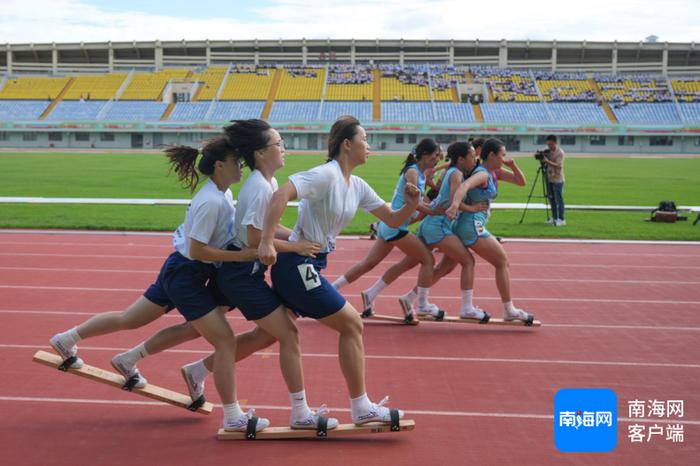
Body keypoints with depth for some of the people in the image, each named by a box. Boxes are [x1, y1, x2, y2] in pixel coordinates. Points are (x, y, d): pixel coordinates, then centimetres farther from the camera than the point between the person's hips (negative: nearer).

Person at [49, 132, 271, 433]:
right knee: (225, 342, -6)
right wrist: (243, 255, -27)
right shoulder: (211, 202, -25)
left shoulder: (222, 194, 4)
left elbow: (231, 230, 17)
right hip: (186, 276, -10)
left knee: (128, 320, 23)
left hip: (177, 271, 10)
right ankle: (233, 417, 3)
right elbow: (197, 250, -25)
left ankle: (67, 339, 40)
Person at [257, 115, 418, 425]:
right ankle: (361, 408, 7)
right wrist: (267, 242, -35)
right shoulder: (327, 174, -16)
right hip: (297, 264, -9)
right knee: (351, 324, -3)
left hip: (305, 266, 9)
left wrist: (411, 205, -5)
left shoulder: (357, 187, 12)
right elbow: (281, 194, -29)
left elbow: (392, 220, 16)